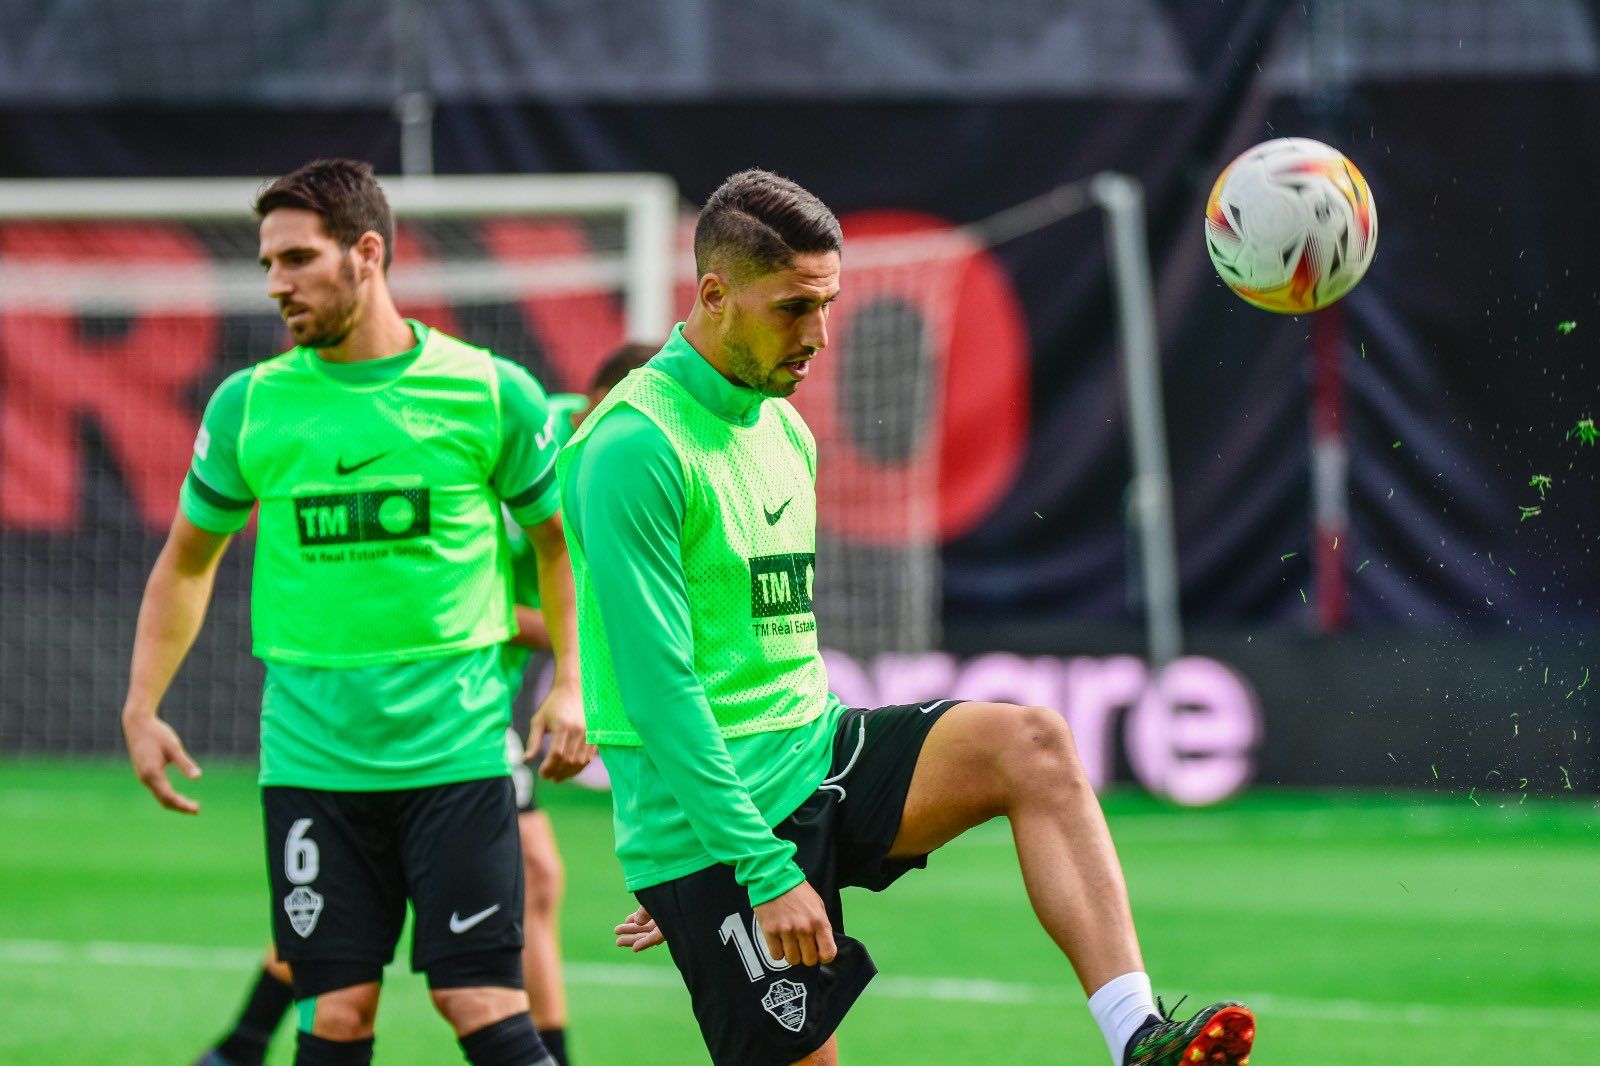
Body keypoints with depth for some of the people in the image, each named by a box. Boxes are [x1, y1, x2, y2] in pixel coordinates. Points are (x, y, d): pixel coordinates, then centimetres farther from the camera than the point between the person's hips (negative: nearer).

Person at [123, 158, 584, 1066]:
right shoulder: (249, 404, 3)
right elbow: (188, 560, 16)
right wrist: (143, 707, 8)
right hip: (313, 759, 2)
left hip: (458, 752, -2)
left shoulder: (491, 392, -3)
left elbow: (560, 536, 11)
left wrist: (570, 684, 2)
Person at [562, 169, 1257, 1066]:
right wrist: (763, 872, -22)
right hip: (706, 828, -7)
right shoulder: (635, 447, -14)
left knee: (1033, 745, -17)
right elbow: (658, 684, -19)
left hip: (815, 752, 7)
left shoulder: (785, 434, 14)